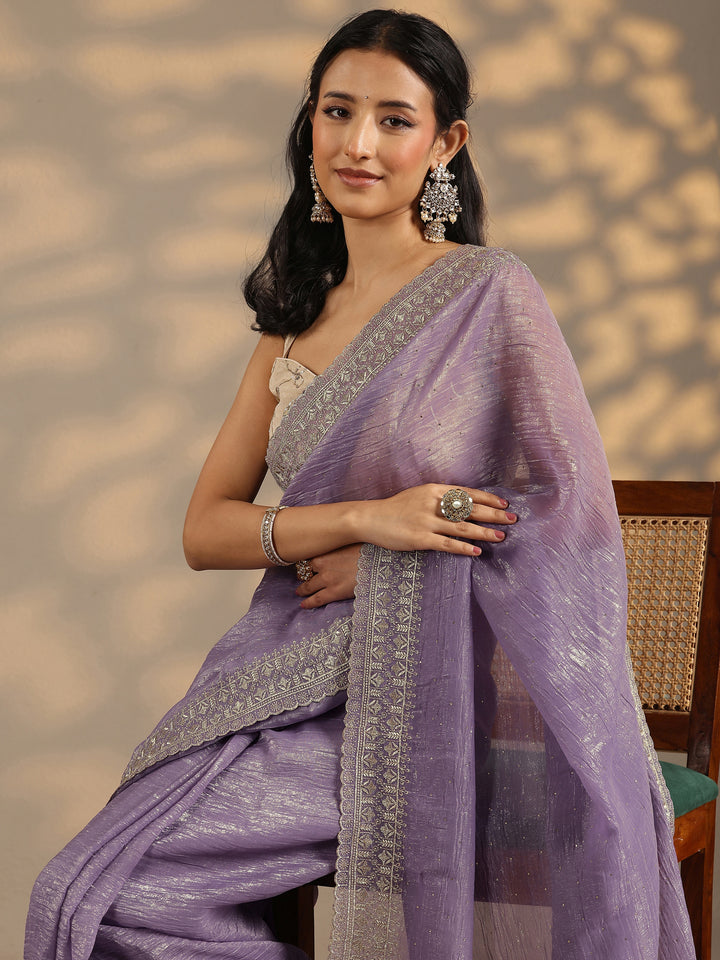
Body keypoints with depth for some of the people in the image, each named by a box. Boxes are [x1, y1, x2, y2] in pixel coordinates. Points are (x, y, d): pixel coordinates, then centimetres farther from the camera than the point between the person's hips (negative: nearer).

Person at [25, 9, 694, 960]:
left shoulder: (489, 292, -4)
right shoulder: (299, 313, 14)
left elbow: (575, 512, -10)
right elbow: (205, 531, 7)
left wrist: (381, 562, -9)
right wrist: (364, 518, -11)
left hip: (431, 692, -6)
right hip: (294, 685, 6)